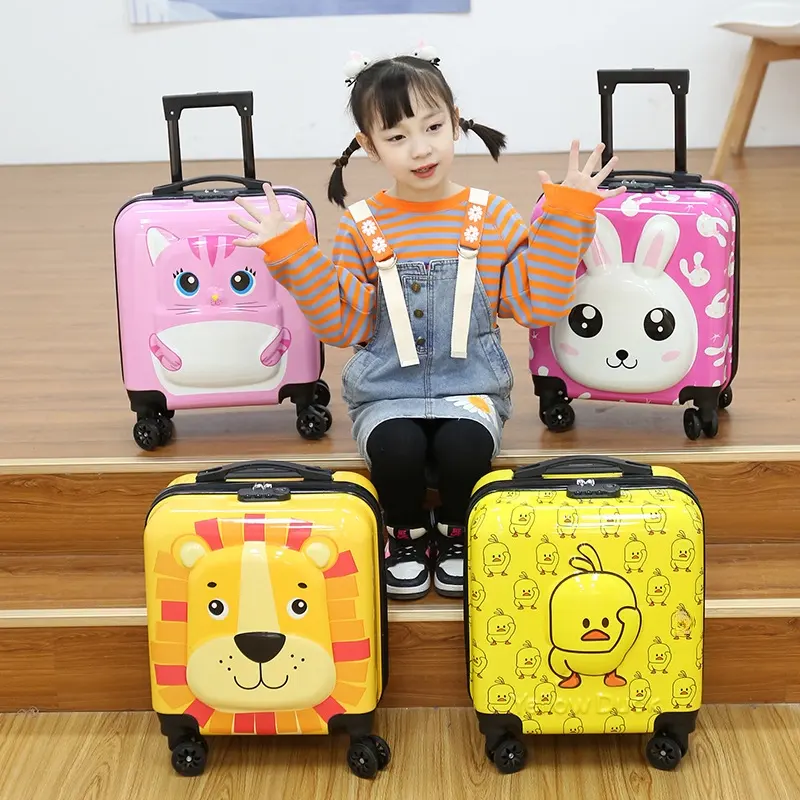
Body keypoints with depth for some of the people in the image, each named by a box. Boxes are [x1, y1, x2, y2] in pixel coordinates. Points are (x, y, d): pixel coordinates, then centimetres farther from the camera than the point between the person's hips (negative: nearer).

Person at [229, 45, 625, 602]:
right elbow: (341, 325, -3)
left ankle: (456, 533, 4)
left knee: (464, 446, -30)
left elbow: (538, 304, -3)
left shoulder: (493, 217, 2)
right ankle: (407, 534, 3)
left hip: (470, 387, 0)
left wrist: (566, 215, -8)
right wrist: (291, 254, -11)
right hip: (387, 393, 0)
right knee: (397, 448, -30)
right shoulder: (362, 226, 1)